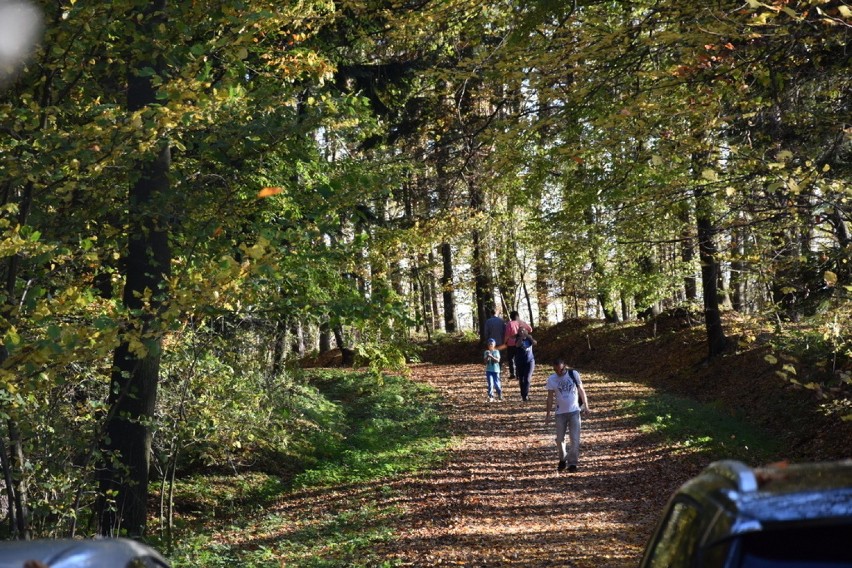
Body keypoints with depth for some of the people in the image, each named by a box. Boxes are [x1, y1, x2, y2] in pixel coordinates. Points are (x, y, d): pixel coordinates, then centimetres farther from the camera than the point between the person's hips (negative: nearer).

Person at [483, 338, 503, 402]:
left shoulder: (496, 351, -1)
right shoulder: (487, 352, 3)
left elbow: (497, 360, -12)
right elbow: (485, 362, -2)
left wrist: (491, 356, -23)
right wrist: (487, 357, -19)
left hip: (496, 370, -1)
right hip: (489, 370, 1)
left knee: (497, 384, 4)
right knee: (490, 384, -5)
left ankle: (500, 396, 25)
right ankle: (490, 397, 0)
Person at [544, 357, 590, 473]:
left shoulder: (574, 374, -6)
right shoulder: (551, 379, -5)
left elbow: (581, 390, 4)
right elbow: (550, 397, 0)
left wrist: (586, 406, 4)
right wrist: (548, 413, -2)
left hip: (574, 411, -1)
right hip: (560, 412, 1)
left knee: (574, 438, -4)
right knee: (559, 439, 6)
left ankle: (572, 462, 3)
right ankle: (563, 460, 26)